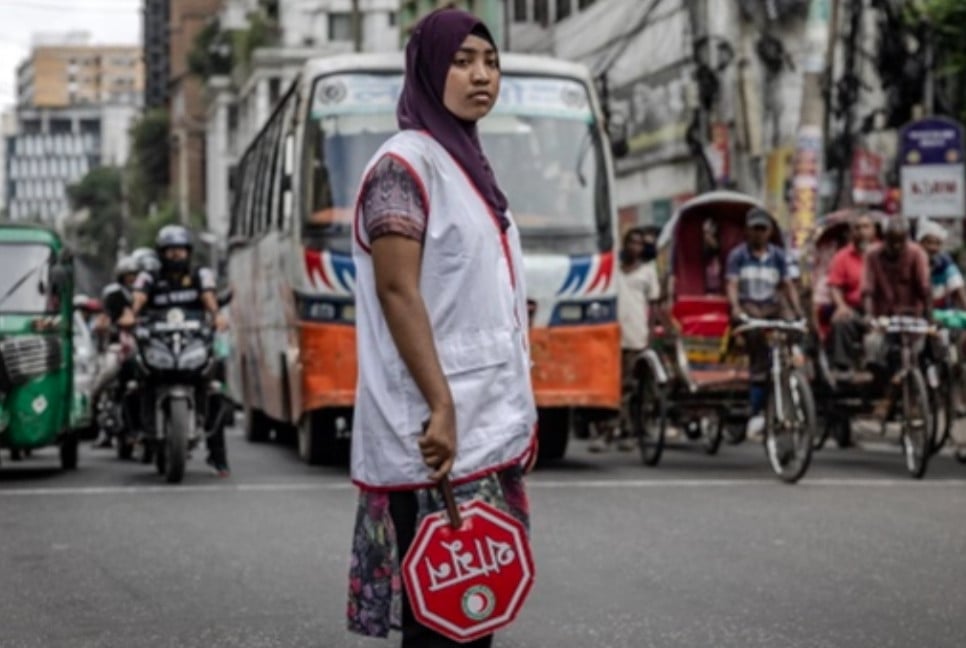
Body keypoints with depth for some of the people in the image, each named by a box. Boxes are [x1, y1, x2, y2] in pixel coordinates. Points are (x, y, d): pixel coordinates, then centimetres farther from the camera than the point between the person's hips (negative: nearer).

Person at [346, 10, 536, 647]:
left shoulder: (469, 162, 18)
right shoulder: (405, 165, -9)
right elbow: (398, 291, -18)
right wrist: (441, 406, -25)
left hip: (488, 421, 9)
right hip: (438, 427, -9)